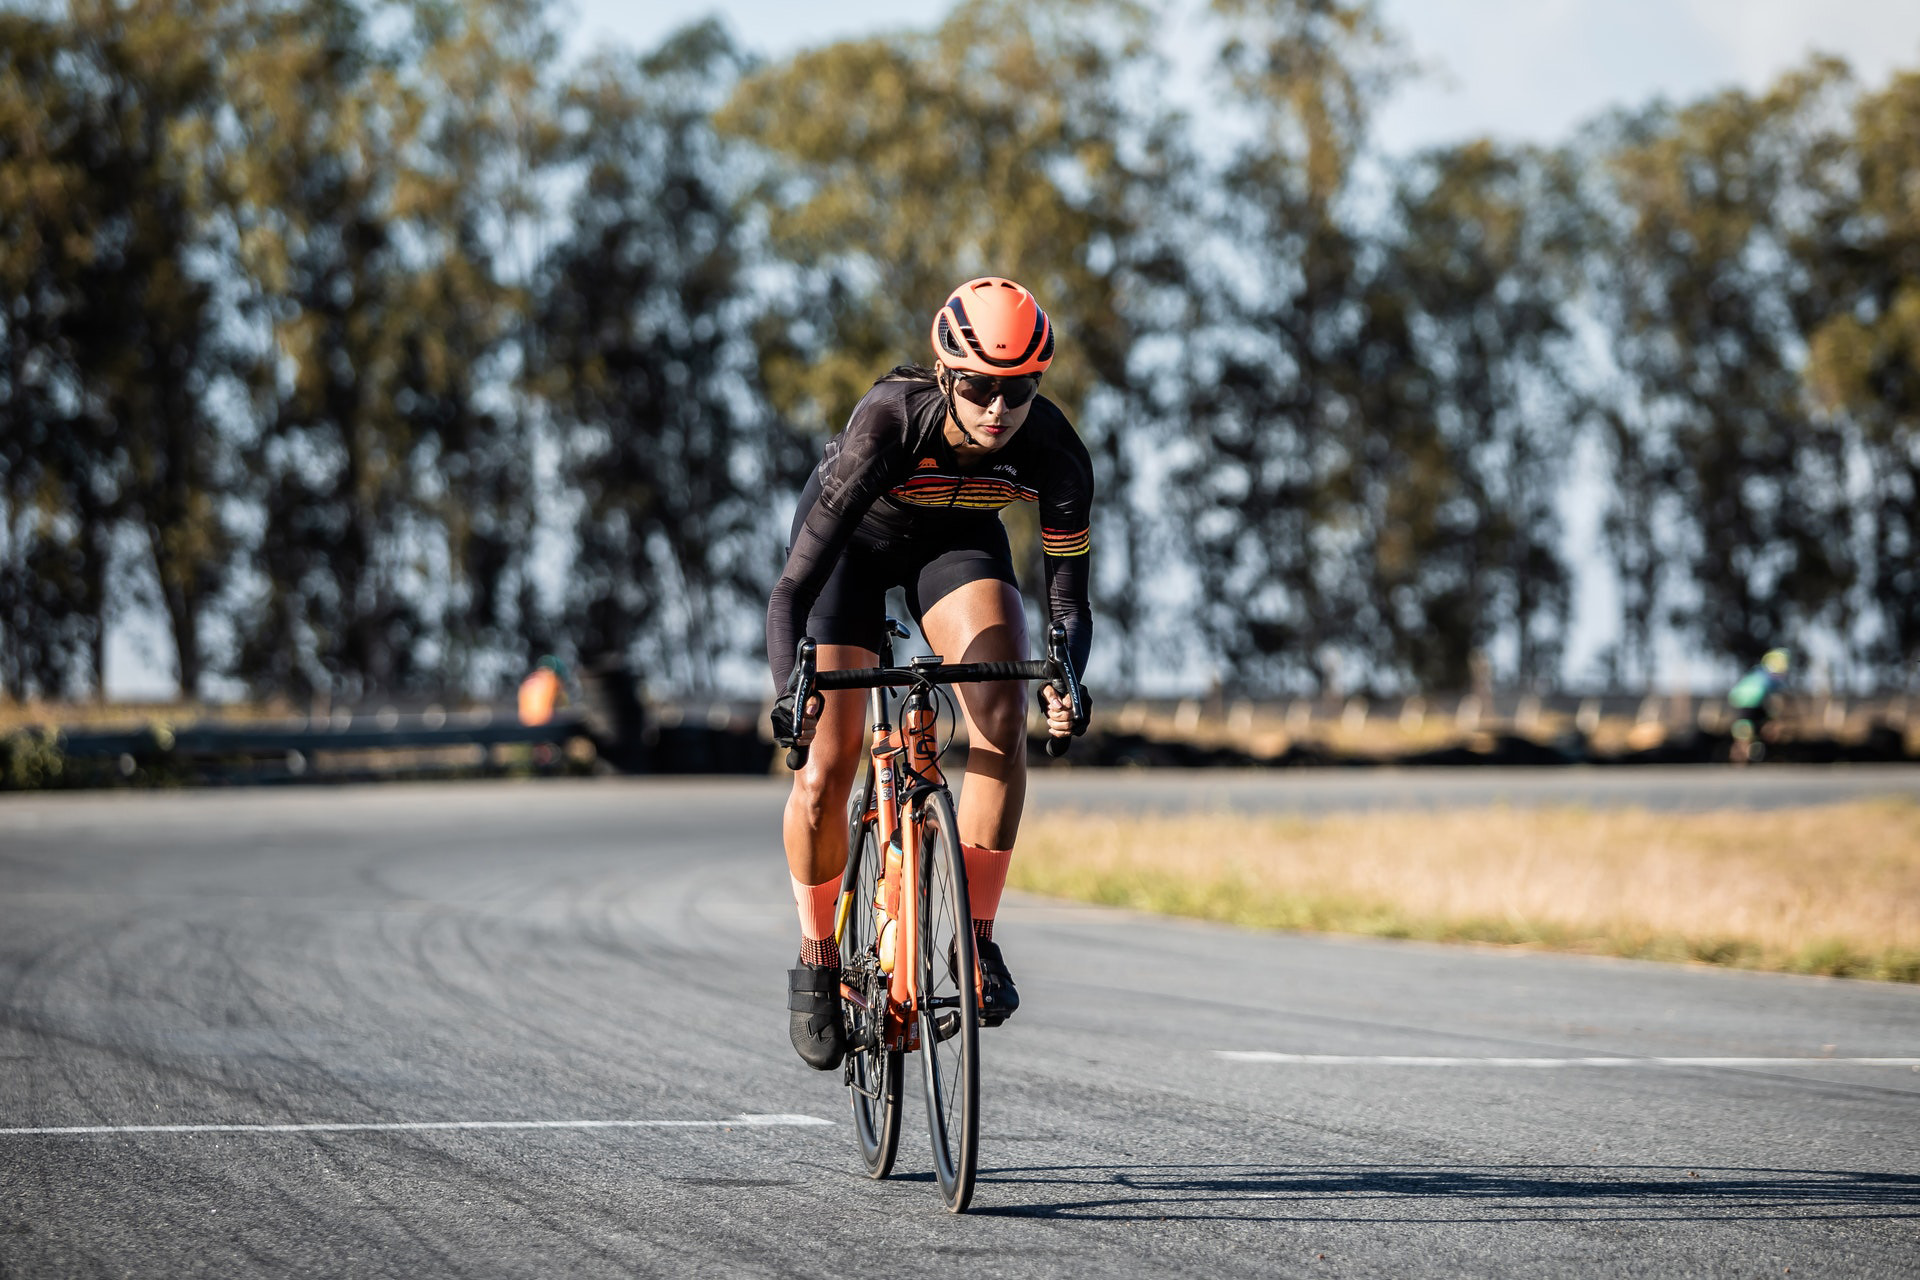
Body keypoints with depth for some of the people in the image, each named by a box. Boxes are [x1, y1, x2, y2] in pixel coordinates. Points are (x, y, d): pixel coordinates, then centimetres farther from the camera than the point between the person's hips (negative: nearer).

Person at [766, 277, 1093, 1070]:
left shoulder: (1053, 453, -31)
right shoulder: (889, 424, -39)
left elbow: (1068, 598, -22)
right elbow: (793, 589, -40)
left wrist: (1066, 682, -43)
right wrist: (790, 691, -55)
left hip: (955, 540, 2)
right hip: (852, 539, -2)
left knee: (1001, 719, -25)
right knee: (825, 771, -11)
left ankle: (976, 936, -13)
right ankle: (817, 960, 12)